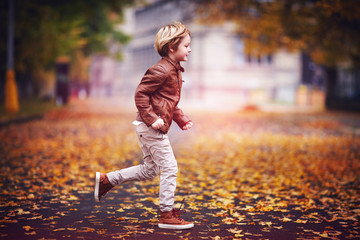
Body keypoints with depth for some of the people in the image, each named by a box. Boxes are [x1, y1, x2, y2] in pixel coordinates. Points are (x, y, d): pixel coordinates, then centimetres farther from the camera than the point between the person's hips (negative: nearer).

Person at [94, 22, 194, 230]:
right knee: (169, 167, -6)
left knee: (150, 169, 16)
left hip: (152, 128, 11)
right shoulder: (162, 70, -16)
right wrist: (152, 118, -23)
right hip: (151, 128, -11)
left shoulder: (174, 71, 17)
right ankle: (167, 214, 3)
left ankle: (106, 180, 24)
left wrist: (182, 119, 15)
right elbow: (141, 93, -19)